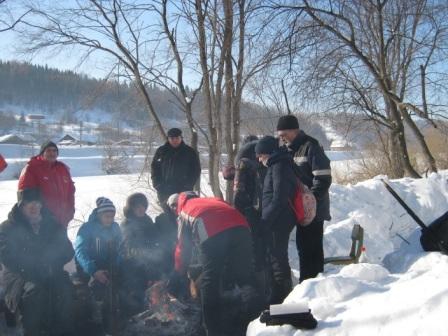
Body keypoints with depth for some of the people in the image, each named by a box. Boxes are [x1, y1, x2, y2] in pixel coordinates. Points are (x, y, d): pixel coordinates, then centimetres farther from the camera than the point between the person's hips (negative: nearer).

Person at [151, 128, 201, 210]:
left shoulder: (190, 152, 3)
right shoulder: (161, 151, 7)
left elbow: (196, 171, 3)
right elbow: (154, 168, 9)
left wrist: (187, 186, -8)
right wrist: (158, 185, -4)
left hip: (184, 192, -1)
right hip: (164, 191, 2)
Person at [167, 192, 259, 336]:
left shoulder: (184, 211, 31)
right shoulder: (212, 200, 42)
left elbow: (183, 247, 30)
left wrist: (178, 274, 43)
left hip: (210, 232, -4)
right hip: (239, 226, 4)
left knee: (209, 281, 8)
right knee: (246, 274, 12)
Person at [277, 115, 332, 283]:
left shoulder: (310, 147, -14)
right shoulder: (292, 149, 13)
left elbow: (323, 179, -20)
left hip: (313, 209, -9)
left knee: (309, 248, -6)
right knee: (306, 246, 15)